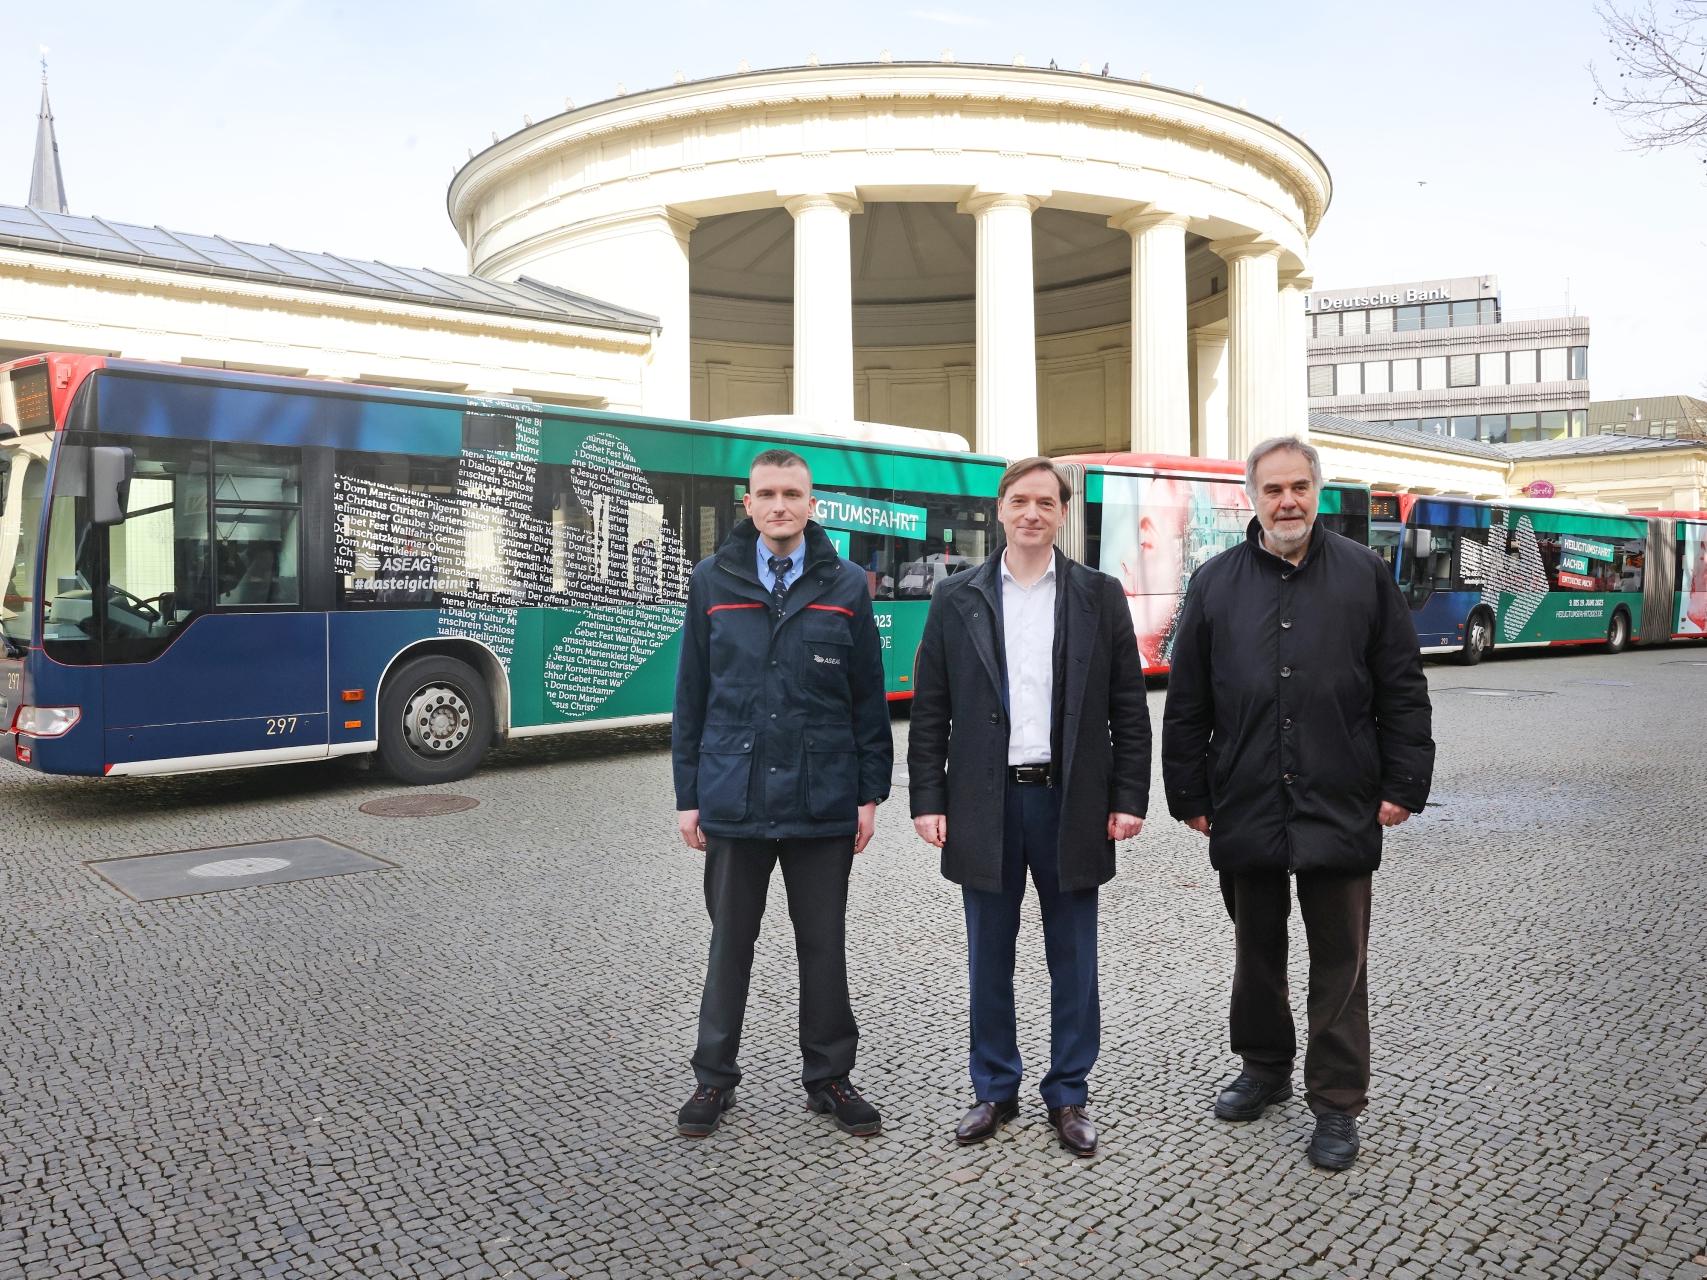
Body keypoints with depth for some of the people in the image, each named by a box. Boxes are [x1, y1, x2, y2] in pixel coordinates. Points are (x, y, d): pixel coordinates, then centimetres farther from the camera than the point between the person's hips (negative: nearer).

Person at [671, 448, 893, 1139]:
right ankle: (714, 1077, 28)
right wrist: (687, 795, 3)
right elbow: (692, 695, 5)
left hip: (822, 800, 0)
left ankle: (829, 1076, 28)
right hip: (733, 798, 0)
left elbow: (868, 698, 4)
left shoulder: (845, 584, 2)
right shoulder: (712, 581, 3)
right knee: (730, 942, 12)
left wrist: (871, 792, 0)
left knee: (823, 944, 11)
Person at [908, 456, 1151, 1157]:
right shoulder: (956, 597, 4)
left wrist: (1129, 797, -2)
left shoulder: (1100, 595, 3)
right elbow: (930, 710, 3)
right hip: (984, 804, 1)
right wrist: (927, 799, -2)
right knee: (989, 958, 11)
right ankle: (994, 1090, 27)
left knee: (1073, 959, 9)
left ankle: (1068, 1094, 25)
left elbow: (1128, 706, 3)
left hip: (1070, 802, 0)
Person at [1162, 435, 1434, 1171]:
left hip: (1338, 807, -1)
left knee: (1339, 963, 6)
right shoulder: (1215, 583, 4)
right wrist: (1189, 795, 3)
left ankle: (1337, 1104, 19)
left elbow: (1402, 690, 3)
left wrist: (1403, 785, -2)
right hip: (1245, 806, 2)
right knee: (1256, 951, 15)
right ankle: (1264, 1069, 34)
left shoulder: (1364, 574, 2)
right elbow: (1186, 704, 5)